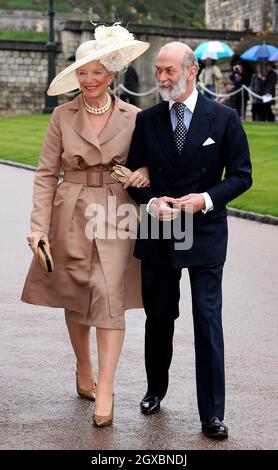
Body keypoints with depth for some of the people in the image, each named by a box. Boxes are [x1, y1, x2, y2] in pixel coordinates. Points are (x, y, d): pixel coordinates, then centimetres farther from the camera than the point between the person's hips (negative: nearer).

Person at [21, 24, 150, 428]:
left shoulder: (133, 117, 1)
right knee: (74, 298, 10)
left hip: (115, 217, -1)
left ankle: (105, 391, -9)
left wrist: (145, 172, -11)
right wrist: (40, 226, -8)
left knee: (110, 297, -11)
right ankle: (83, 372, 30)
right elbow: (46, 173, 0)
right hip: (71, 216, 1)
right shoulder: (63, 116, 1)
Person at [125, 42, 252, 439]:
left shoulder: (224, 118, -2)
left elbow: (241, 175, 0)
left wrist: (206, 199, -16)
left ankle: (212, 413, 5)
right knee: (158, 318, 14)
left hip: (205, 233, -3)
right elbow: (134, 174, 9)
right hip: (157, 235, 3)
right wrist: (150, 201, -11)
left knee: (208, 322, -3)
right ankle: (156, 390, 35)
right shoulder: (146, 120, 5)